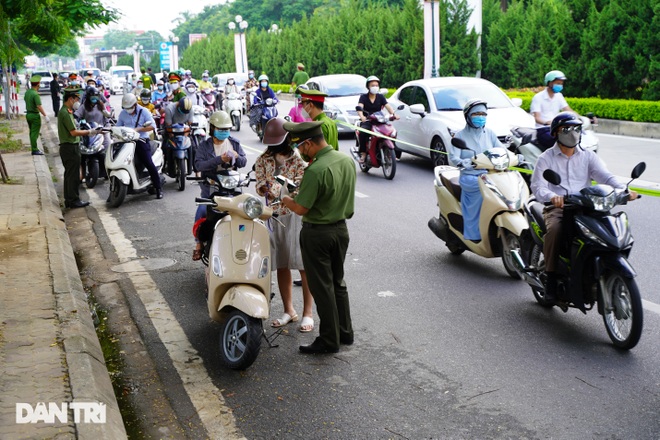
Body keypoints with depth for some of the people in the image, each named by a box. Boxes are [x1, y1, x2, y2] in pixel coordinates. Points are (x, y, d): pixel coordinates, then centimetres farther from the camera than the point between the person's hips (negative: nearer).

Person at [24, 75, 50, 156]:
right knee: (35, 133, -5)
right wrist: (45, 116, -25)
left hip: (28, 114, 9)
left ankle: (34, 148, 23)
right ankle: (35, 150, -3)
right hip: (35, 115, -9)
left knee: (32, 132, 16)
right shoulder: (35, 94, -21)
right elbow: (39, 106, -27)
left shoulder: (27, 92, 6)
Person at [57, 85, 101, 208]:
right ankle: (74, 200, 0)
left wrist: (88, 131, 16)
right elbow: (73, 132, -21)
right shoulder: (66, 113, -16)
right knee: (73, 175, -5)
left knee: (69, 175, 14)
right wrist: (90, 132, -18)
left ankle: (69, 200, 19)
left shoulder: (66, 111, 16)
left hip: (68, 147, 11)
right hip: (70, 147, -11)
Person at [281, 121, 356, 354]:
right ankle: (345, 332, 30)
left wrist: (287, 201, -2)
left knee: (322, 287, 4)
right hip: (341, 228, 8)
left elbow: (301, 209, -23)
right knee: (338, 282, 20)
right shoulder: (347, 160, 0)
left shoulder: (315, 171, -26)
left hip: (317, 233, -8)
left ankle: (329, 341, 14)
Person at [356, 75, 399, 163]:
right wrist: (361, 116, -36)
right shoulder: (363, 97, 4)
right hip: (366, 121, -3)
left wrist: (394, 114, -24)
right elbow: (359, 107, -14)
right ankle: (363, 153, -24)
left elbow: (388, 106, -3)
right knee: (362, 132, -35)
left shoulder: (380, 97, 11)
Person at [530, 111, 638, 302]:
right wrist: (552, 197, -31)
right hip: (556, 208, -2)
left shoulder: (589, 156, 15)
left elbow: (605, 176, -1)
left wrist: (623, 189, -22)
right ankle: (551, 278, -23)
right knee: (554, 229, -34)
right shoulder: (546, 158, 6)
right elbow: (538, 186, -9)